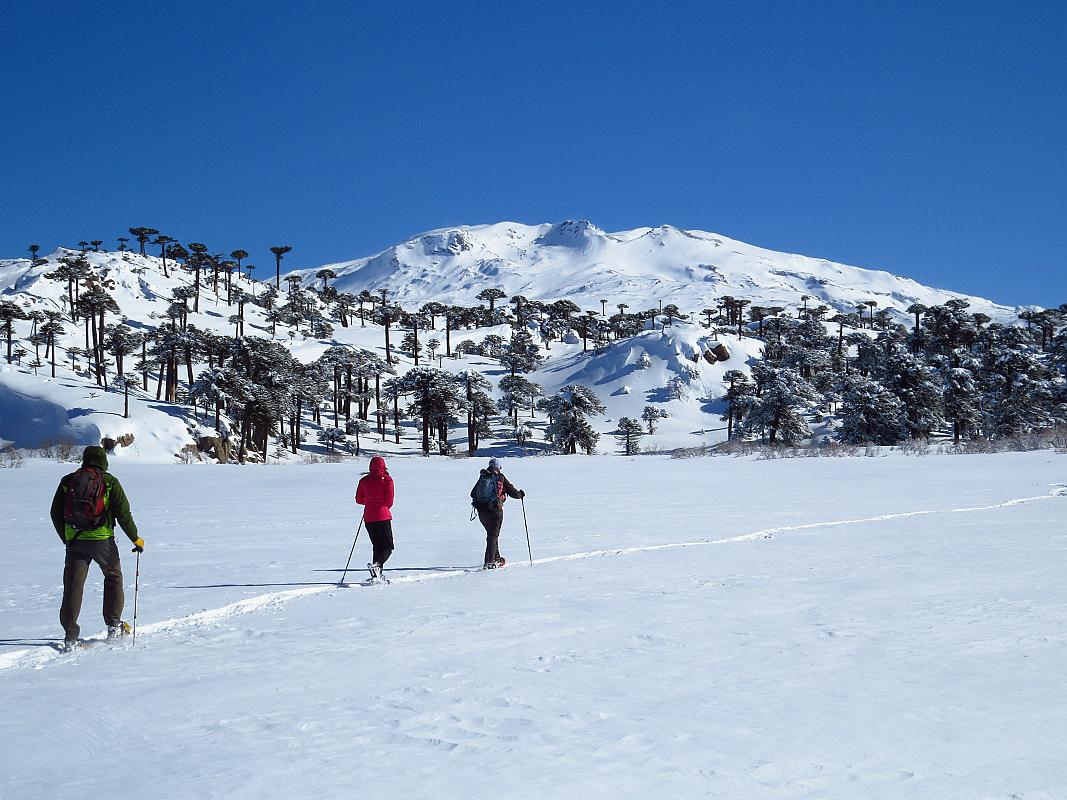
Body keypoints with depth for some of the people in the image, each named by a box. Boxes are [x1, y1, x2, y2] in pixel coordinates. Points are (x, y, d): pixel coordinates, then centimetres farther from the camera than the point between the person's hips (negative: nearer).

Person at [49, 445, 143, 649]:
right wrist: (136, 538, 7)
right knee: (113, 577, 18)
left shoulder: (67, 481, 8)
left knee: (73, 585, 5)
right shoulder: (109, 481, -1)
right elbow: (123, 513, -4)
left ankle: (70, 633, -1)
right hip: (102, 540, -2)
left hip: (74, 540, 2)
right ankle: (113, 626, 15)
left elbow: (55, 513, 11)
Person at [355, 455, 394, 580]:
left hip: (368, 517, 4)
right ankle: (377, 564, -26)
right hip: (383, 516, -4)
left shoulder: (364, 480, 5)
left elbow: (359, 499, 9)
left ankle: (376, 574, 5)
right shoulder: (387, 479, -5)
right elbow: (389, 500, -7)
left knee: (377, 546, 15)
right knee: (388, 547, 1)